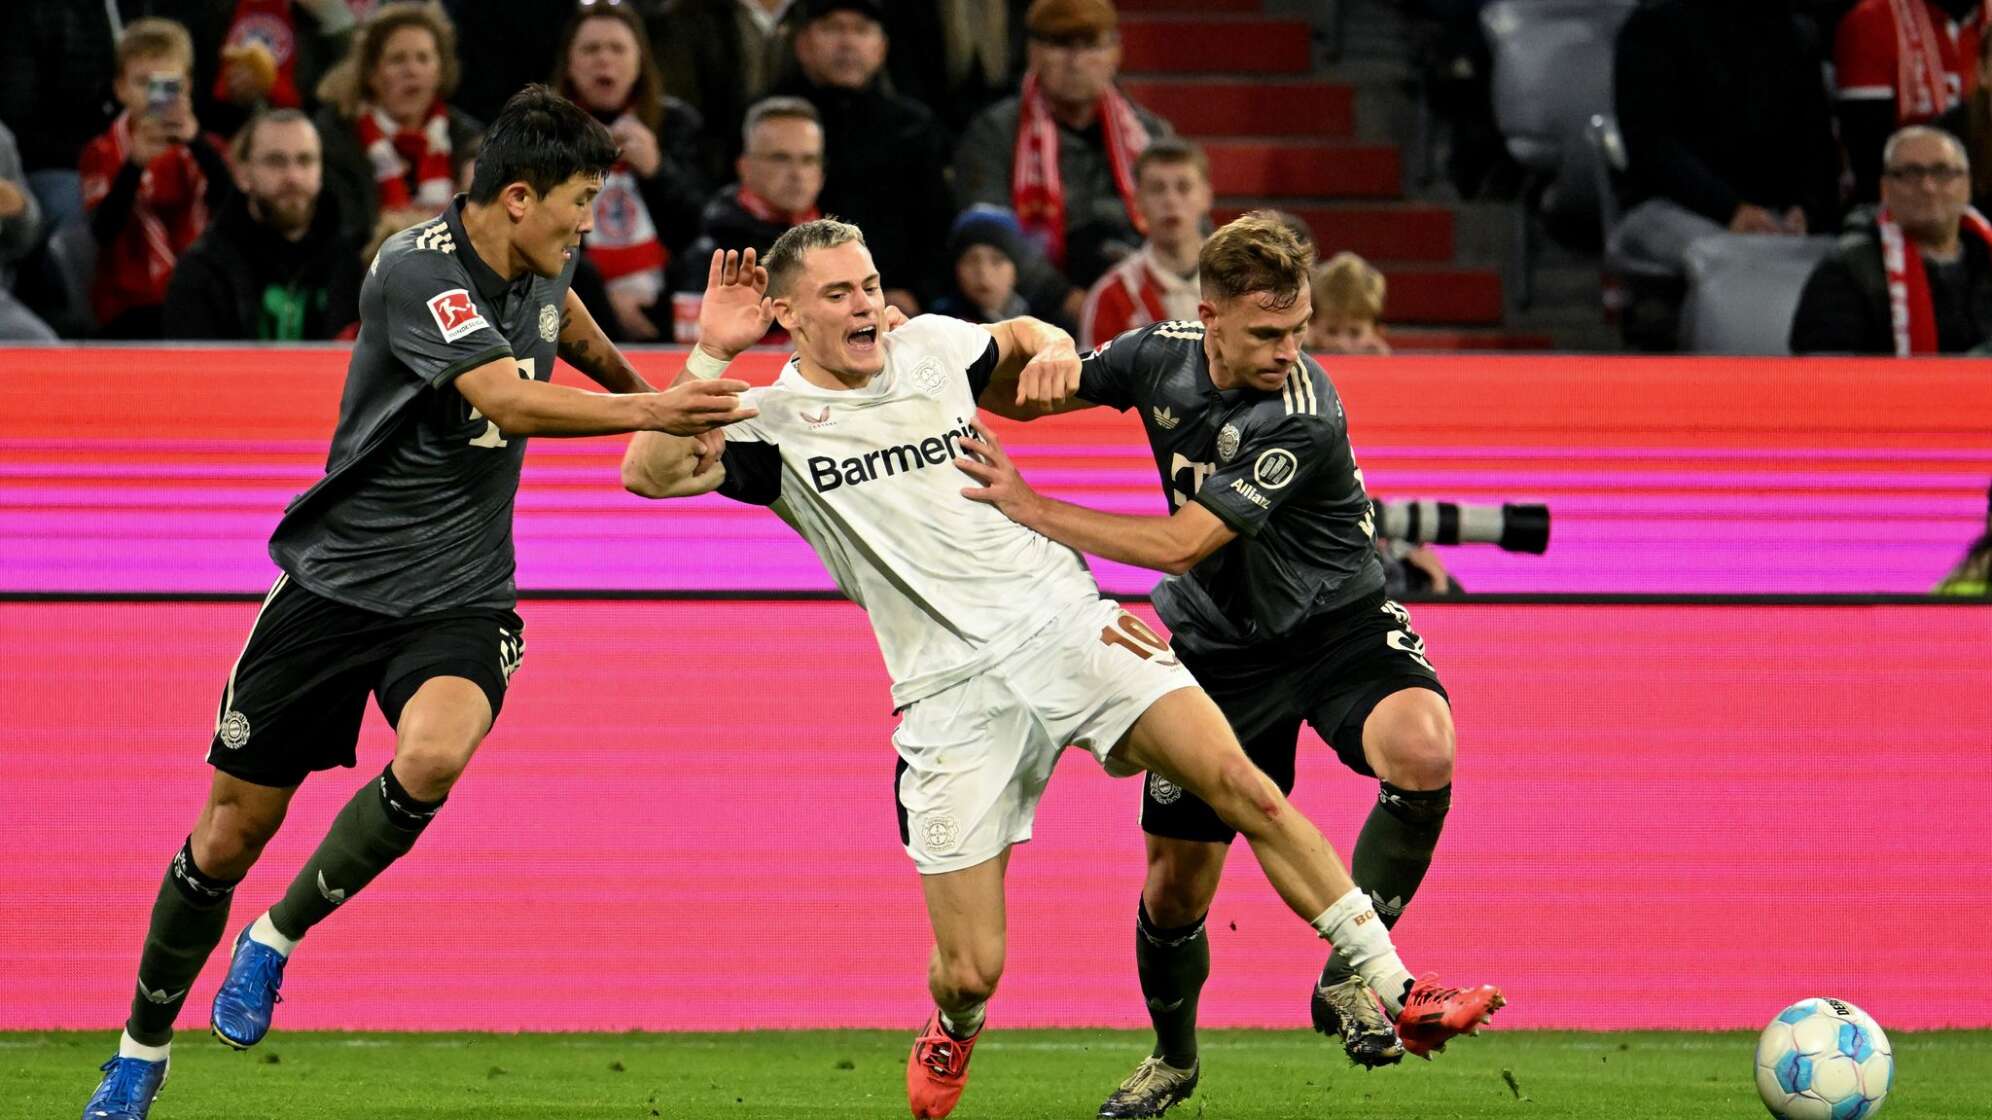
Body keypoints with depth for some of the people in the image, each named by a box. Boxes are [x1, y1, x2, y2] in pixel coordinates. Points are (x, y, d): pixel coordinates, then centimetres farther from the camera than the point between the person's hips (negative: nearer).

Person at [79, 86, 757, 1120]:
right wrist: (648, 412, -42)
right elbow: (506, 403, -34)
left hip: (459, 602, 4)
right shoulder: (416, 269, -20)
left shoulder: (537, 266, 2)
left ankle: (277, 937, -7)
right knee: (230, 835, 3)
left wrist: (630, 380, 45)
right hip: (336, 580, -4)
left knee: (432, 756, -30)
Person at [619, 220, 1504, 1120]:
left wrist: (1054, 348, 8)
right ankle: (953, 1033, 35)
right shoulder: (772, 425, -1)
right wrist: (713, 353, -19)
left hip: (1062, 619, 2)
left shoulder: (931, 346, 9)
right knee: (969, 972, -5)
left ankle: (1397, 991, -12)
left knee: (1240, 783, -18)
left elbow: (1019, 337, 31)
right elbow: (649, 472, -17)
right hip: (952, 690, -2)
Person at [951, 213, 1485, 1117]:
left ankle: (1349, 976, -20)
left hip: (1338, 626, -4)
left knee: (1421, 750, -35)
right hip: (1220, 648, 4)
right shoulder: (1160, 357, -10)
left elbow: (1180, 543, -30)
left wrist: (1030, 508, -29)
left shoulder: (1304, 416, -28)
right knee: (1175, 880, 3)